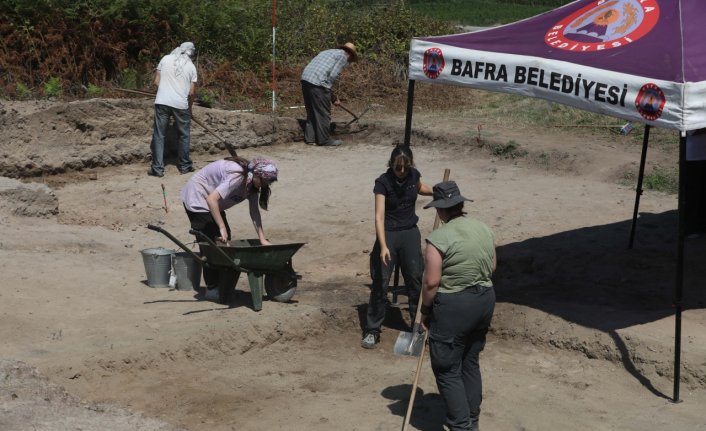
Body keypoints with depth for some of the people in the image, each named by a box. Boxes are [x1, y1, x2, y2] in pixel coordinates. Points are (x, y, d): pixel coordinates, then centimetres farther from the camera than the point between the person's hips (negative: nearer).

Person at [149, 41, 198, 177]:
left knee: (159, 135, 4)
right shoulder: (191, 66, 3)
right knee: (184, 135, 15)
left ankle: (157, 168, 1)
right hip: (181, 104, -1)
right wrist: (190, 107, 18)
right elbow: (192, 92, 2)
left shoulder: (166, 59, 6)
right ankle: (184, 166, 22)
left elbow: (156, 81, 6)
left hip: (162, 102, 1)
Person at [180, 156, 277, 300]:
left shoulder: (253, 181, -7)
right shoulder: (237, 176, -34)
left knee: (224, 241, 6)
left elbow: (254, 211, -5)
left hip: (213, 202, 9)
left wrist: (262, 239, -11)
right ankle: (212, 289, -5)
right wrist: (222, 227, -36)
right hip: (196, 198, -9)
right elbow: (211, 199, -39)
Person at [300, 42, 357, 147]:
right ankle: (324, 139, 7)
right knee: (323, 113, 1)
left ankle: (310, 138, 18)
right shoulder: (343, 56, 3)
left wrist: (333, 97, 26)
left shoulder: (329, 52, 28)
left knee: (312, 112, 16)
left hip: (305, 78, 9)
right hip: (317, 83, -8)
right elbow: (333, 75, -9)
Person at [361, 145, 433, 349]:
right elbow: (379, 217, -26)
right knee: (380, 283, -3)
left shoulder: (413, 175, -6)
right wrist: (383, 246, -36)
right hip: (388, 234, -4)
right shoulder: (383, 182, -20)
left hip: (411, 233, 4)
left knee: (416, 280, 8)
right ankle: (372, 331, 6)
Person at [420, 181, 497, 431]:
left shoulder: (438, 238, -18)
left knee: (447, 370, 4)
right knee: (470, 363, 21)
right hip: (485, 300, 8)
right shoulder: (484, 230, 4)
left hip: (453, 307, -7)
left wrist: (425, 311, -4)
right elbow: (492, 266, 15)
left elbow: (431, 282, -17)